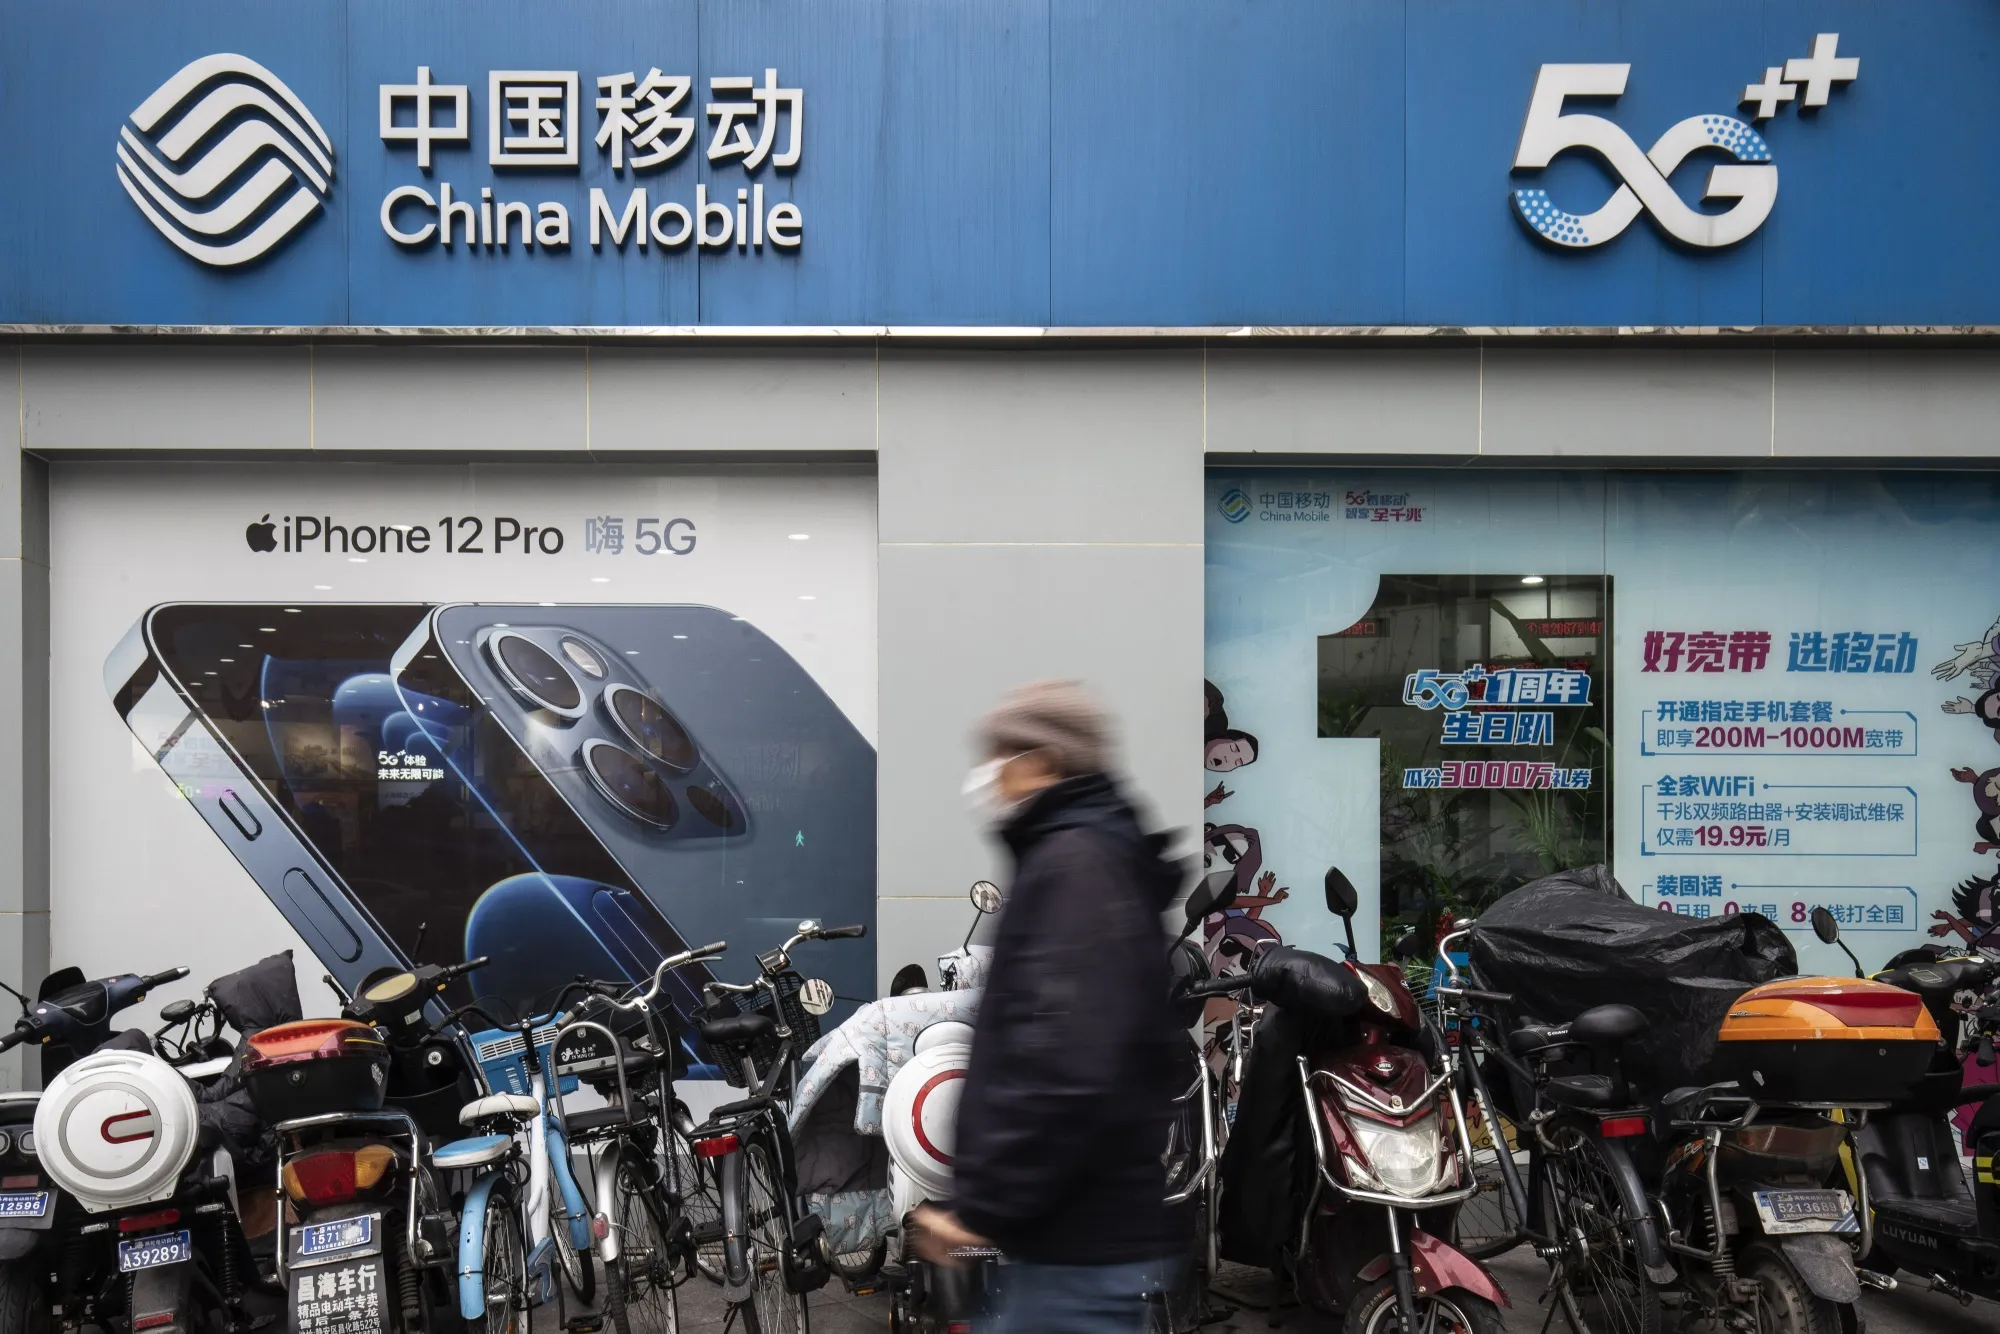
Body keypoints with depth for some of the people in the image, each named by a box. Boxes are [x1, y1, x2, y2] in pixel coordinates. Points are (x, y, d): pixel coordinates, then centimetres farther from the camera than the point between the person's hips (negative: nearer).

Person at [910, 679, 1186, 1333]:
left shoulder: (1073, 862, -16)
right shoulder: (1103, 855, 16)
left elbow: (1067, 1066, -27)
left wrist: (982, 1203, -19)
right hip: (1089, 1229, 10)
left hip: (1082, 1243, -10)